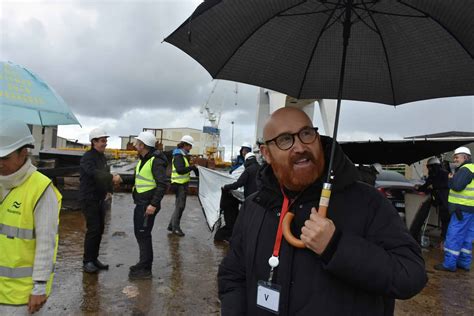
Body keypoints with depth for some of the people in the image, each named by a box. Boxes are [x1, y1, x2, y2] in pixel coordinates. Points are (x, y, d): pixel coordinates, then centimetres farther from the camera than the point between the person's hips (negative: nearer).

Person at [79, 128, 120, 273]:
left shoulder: (102, 157, 13)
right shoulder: (88, 157, -14)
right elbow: (95, 173, -31)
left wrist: (109, 191, 9)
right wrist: (112, 177, -40)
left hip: (100, 198, 8)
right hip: (89, 198, -8)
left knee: (100, 229, 10)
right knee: (93, 229, -9)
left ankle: (94, 259, 22)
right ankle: (87, 261, 4)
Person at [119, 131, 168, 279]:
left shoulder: (156, 161, -17)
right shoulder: (143, 160, 14)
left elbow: (162, 185, -22)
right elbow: (136, 178, 22)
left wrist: (154, 204, -26)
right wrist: (122, 178, 8)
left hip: (148, 205, -10)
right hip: (140, 203, 10)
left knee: (144, 235, -3)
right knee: (139, 233, 18)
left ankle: (145, 269, 8)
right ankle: (143, 263, 32)